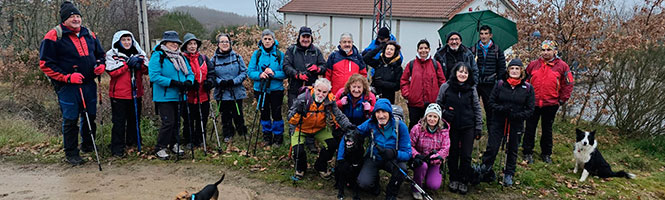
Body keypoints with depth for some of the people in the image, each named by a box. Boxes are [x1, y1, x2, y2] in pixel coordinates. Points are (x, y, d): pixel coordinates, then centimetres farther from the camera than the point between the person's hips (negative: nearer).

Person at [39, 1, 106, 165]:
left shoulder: (89, 34, 11)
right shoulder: (54, 36, -8)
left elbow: (100, 54, 23)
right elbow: (45, 64, -9)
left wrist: (100, 65, 0)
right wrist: (67, 77, -17)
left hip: (89, 84, 5)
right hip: (68, 87, -5)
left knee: (90, 116, 14)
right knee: (70, 120, 1)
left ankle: (88, 146, 34)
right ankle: (71, 153, 14)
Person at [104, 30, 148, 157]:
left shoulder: (139, 53, 11)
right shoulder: (112, 54, -2)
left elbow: (147, 70, 4)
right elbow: (112, 71, -17)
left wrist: (140, 63, -15)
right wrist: (127, 63, -17)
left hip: (136, 93, 5)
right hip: (119, 94, -5)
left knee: (135, 119, 16)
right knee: (119, 122, -2)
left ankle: (133, 142, 32)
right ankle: (117, 148, 5)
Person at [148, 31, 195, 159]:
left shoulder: (181, 57, 14)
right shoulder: (158, 56, -8)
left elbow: (190, 73, 15)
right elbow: (154, 76, -18)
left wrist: (189, 82, -9)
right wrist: (172, 82, -23)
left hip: (179, 96, 7)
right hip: (164, 97, -7)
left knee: (177, 122, 15)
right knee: (168, 122, -10)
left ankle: (174, 144, 30)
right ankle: (160, 148, 4)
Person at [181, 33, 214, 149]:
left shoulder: (203, 58, 11)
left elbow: (211, 71, 11)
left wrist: (209, 81, -8)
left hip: (203, 96, 4)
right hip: (189, 97, -4)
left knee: (203, 119, 10)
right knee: (189, 120, 4)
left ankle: (199, 140, 25)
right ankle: (189, 141, 19)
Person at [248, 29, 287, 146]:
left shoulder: (279, 54, -2)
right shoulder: (257, 54, 2)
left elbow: (285, 73, -6)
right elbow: (250, 72, -1)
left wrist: (274, 73, -22)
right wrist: (259, 75, -20)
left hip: (276, 89, -2)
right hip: (260, 89, 2)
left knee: (276, 114, 0)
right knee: (264, 114, 11)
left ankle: (278, 136, 16)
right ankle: (267, 136, 26)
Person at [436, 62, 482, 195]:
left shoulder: (471, 89, 2)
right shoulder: (445, 87, -1)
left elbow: (477, 109, 6)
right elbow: (438, 104, 9)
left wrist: (478, 127, 3)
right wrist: (444, 113, -9)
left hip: (468, 127, 0)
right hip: (452, 126, 0)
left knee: (466, 155, 3)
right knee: (453, 154, 9)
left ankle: (464, 181, 19)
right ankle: (454, 179, 26)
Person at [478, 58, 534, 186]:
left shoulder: (527, 88, -2)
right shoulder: (500, 84, -1)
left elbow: (530, 109, -1)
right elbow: (491, 102, 2)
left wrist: (518, 115, -18)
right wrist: (502, 109, -17)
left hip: (516, 125, 1)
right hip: (498, 123, -1)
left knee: (512, 150, 14)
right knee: (492, 148, -4)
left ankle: (509, 175, 31)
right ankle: (485, 171, 13)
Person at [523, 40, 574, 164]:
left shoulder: (562, 66, -1)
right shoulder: (533, 65, 3)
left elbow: (568, 84, 3)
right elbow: (525, 81, 10)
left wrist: (562, 100, -1)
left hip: (551, 104, -1)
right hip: (532, 104, 1)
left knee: (547, 130, 12)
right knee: (530, 129, 6)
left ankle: (546, 154, 24)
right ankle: (527, 153, 17)